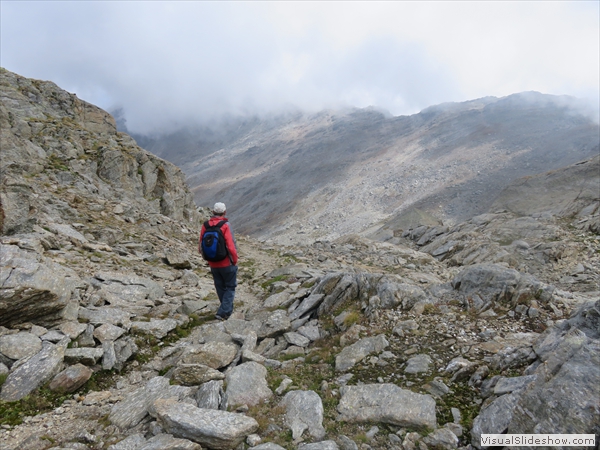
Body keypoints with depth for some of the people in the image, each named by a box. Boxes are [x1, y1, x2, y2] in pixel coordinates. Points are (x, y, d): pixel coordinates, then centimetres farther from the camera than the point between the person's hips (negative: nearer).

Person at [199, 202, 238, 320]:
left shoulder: (205, 226, -4)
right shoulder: (225, 226, -18)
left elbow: (201, 247, 2)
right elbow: (231, 247, -22)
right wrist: (235, 261, -6)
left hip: (213, 265, 5)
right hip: (227, 264, -5)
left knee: (221, 288, 20)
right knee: (230, 287, 12)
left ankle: (228, 310, 35)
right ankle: (223, 312, 3)